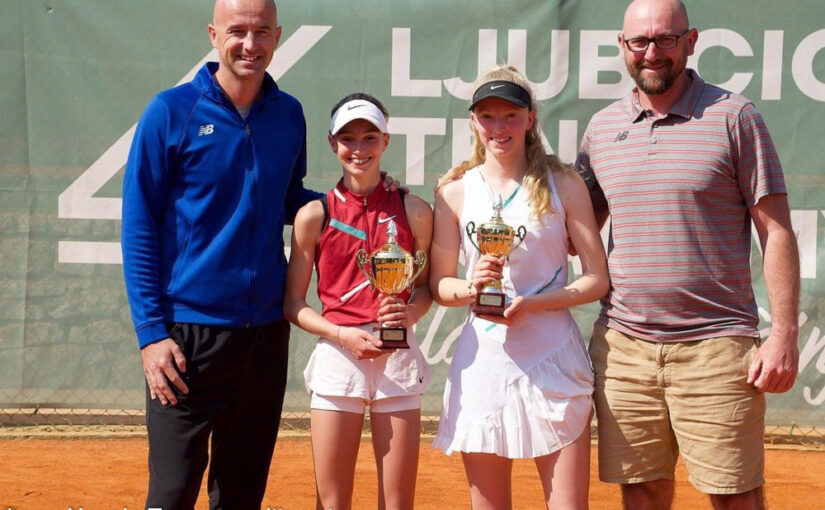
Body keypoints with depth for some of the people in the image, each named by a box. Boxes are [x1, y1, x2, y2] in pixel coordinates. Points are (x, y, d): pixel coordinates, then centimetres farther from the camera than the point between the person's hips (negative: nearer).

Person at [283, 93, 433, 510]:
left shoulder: (414, 211, 5)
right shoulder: (314, 215, 2)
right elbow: (293, 304, 3)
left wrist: (411, 312, -7)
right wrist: (342, 334, -12)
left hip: (399, 358, 1)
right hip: (337, 355, -1)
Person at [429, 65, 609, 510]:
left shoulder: (563, 184, 3)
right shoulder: (455, 191, 6)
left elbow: (597, 279, 0)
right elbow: (438, 284, 10)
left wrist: (532, 304, -14)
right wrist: (471, 286, -12)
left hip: (553, 359, -1)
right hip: (483, 358, 1)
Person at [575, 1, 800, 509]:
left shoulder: (734, 117, -1)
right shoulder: (602, 128, 11)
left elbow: (777, 232, -2)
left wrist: (784, 334, -9)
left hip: (715, 347, -3)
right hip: (623, 345, 4)